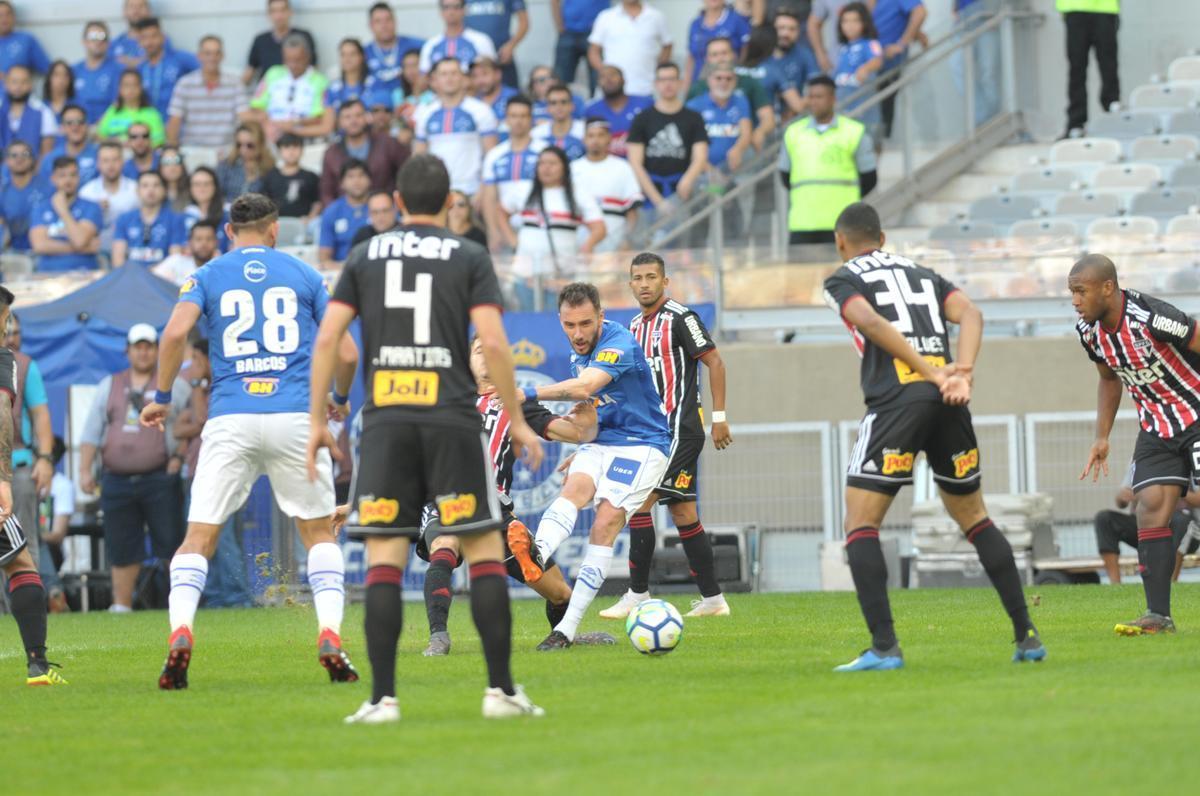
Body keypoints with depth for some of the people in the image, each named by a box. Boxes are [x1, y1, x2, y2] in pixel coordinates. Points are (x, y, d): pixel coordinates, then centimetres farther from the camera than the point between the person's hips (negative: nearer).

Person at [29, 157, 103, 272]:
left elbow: (80, 241, -11)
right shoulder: (40, 210, 12)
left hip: (83, 274, -2)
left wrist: (62, 210, -1)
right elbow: (40, 246, -4)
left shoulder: (90, 208, 6)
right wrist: (86, 248, -6)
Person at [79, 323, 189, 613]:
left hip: (160, 479, -3)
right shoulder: (109, 386, 16)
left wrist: (181, 457, -9)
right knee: (121, 548, 4)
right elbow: (91, 431, 15)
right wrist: (85, 470, 5)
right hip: (117, 480, 3)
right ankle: (121, 606, 9)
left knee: (169, 542, -8)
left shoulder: (175, 385, 7)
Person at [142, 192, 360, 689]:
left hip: (230, 420, 0)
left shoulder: (208, 276, 10)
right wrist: (339, 399, 28)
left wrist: (161, 398, 2)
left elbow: (176, 331, -8)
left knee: (199, 537, 3)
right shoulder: (304, 275, 13)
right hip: (296, 415, 1)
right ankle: (330, 639, 0)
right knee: (320, 532, 15)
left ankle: (181, 632, -19)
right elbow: (346, 353, 9)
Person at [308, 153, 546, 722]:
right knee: (485, 552, 4)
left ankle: (382, 697, -5)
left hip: (385, 420, 2)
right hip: (451, 418, -2)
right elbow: (492, 342, -6)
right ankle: (501, 690, 0)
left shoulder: (366, 256, 11)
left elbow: (327, 337, 5)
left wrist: (316, 420, 9)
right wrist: (516, 419, 2)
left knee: (383, 560, 1)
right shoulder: (469, 258, 4)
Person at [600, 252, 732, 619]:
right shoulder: (635, 326, 15)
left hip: (680, 427, -8)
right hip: (653, 430, 8)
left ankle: (638, 594, -11)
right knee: (682, 513, 8)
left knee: (640, 502, -14)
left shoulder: (679, 318, -9)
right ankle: (712, 598, 12)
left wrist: (719, 417, -12)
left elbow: (714, 362, -9)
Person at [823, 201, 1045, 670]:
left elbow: (872, 322, -10)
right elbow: (970, 314, 8)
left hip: (895, 400, -5)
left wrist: (931, 374, -12)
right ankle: (1026, 636, 15)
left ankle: (884, 647, -14)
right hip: (948, 404, 5)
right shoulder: (922, 274, 27)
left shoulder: (842, 280, 11)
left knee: (860, 525, 0)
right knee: (973, 517, 19)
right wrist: (962, 371, -6)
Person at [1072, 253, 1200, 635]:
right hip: (1157, 428, 7)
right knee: (1150, 508, -7)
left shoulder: (1151, 318, -26)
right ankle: (1158, 615, -7)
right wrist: (1102, 437, 14)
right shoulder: (1089, 331, -1)